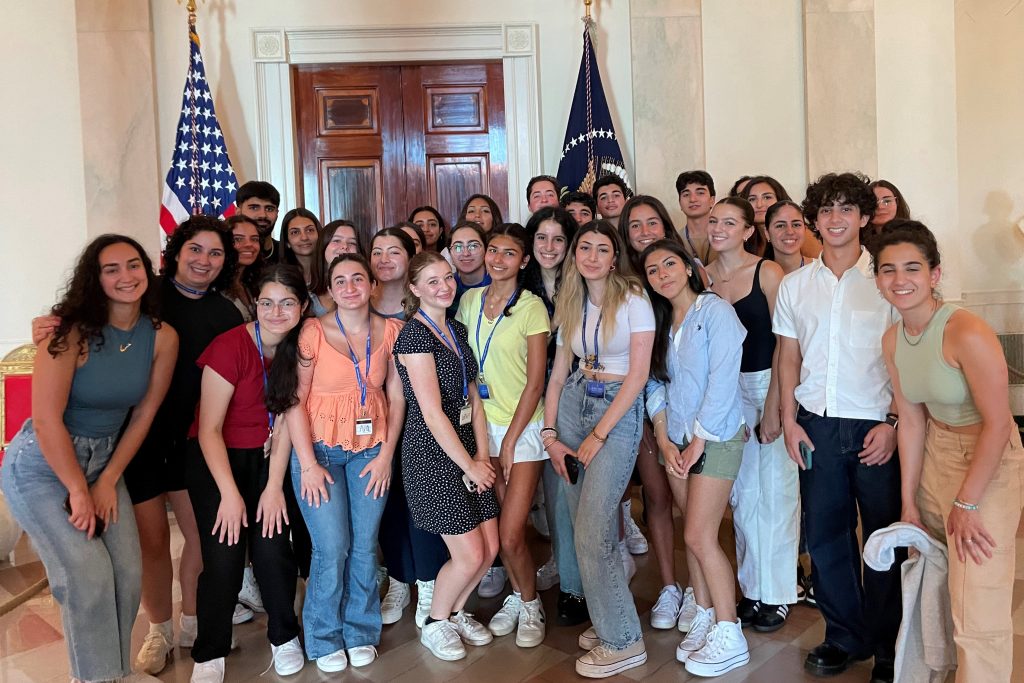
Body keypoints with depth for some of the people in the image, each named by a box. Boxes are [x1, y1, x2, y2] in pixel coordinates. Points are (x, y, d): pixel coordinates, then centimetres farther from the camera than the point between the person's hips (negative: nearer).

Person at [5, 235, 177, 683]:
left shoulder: (162, 338, -7)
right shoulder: (71, 332, -20)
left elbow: (143, 415, -1)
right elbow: (47, 419, -20)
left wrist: (108, 481, -4)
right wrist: (78, 490, -16)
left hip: (103, 459, 5)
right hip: (42, 463, -4)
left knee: (128, 574, -2)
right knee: (88, 576, -13)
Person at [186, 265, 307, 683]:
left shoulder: (296, 348, -6)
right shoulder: (230, 347, -21)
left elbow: (284, 419, -4)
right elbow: (209, 428, -18)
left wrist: (274, 486, -8)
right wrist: (230, 494, -18)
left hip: (264, 459, 4)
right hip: (214, 459, -4)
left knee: (272, 550, -6)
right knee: (224, 558, -10)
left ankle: (284, 637, 18)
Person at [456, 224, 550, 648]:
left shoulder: (531, 307, -8)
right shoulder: (470, 300, 6)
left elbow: (535, 382, -9)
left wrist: (510, 440, -12)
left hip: (521, 427, -4)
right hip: (482, 423, 4)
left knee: (510, 536, -6)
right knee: (496, 529, 9)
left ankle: (530, 605, 19)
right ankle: (516, 597, 32)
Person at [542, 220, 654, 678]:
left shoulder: (633, 300, -8)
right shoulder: (570, 305, 9)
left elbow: (638, 375, -13)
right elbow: (558, 374, 9)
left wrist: (597, 437, -13)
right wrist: (549, 435, -1)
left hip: (619, 413, -6)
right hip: (574, 405, 6)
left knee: (592, 530, -9)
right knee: (586, 524, 9)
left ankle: (622, 641, 6)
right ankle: (605, 618, 27)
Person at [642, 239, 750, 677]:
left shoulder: (715, 310, -10)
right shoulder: (661, 321, 11)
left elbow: (722, 381, -16)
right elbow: (657, 385, 10)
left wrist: (698, 441, -14)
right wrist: (664, 440, -1)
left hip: (715, 438, -6)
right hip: (678, 441, 6)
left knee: (699, 537, -8)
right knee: (693, 535, 9)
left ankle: (729, 636, 4)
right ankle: (705, 617, 22)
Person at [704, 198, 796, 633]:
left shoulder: (768, 272, -7)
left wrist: (772, 406, -12)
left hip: (771, 385, -4)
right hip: (728, 389, 4)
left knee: (775, 490, 2)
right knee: (742, 492, 11)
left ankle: (776, 593, 16)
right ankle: (752, 587, 24)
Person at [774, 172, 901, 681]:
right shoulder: (794, 285, 8)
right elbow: (788, 358, 11)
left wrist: (892, 422, -10)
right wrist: (789, 420, 3)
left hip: (875, 426, -3)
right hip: (817, 424, 3)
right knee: (824, 534, 10)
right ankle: (845, 636, 26)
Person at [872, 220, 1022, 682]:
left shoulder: (966, 333, -24)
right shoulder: (892, 340, -2)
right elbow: (911, 423, 3)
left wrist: (966, 504, -14)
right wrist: (909, 502, 3)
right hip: (936, 454, 7)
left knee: (977, 611, -7)